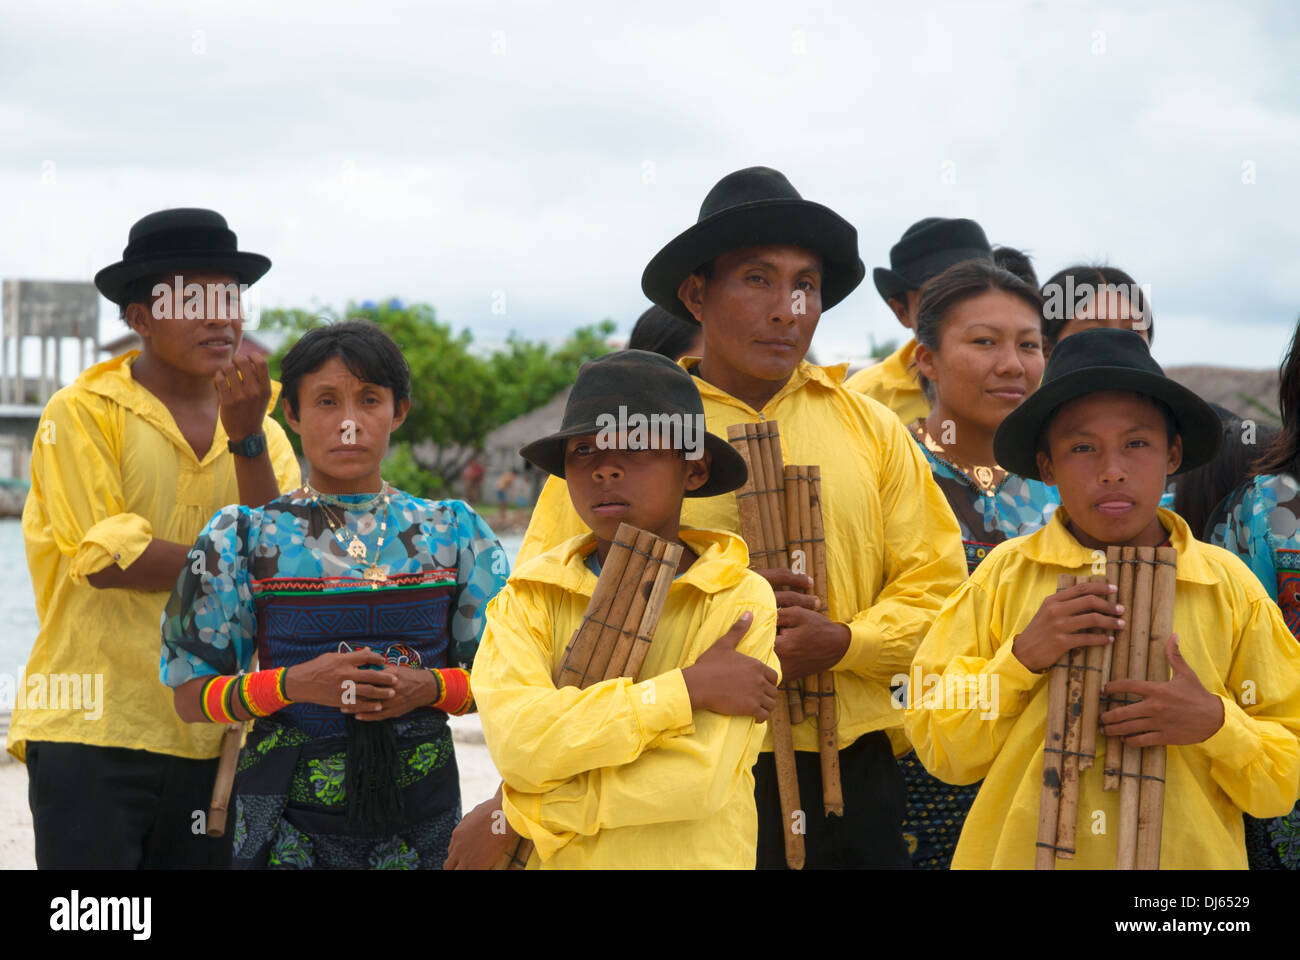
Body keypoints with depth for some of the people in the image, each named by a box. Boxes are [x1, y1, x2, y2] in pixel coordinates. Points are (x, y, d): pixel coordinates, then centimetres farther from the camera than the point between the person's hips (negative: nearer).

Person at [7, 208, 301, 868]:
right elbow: (106, 557, -14)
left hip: (210, 737, 5)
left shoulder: (264, 434, 11)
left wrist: (246, 438, -13)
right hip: (93, 733, -4)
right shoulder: (83, 412, -2)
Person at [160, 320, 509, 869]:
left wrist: (429, 688, -12)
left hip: (421, 814, 2)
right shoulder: (241, 539, 1)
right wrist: (295, 684, -16)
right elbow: (191, 698, 0)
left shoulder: (454, 532, 5)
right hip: (290, 822, -1)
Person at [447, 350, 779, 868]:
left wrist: (514, 815, -17)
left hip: (692, 859, -1)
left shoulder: (741, 599, -11)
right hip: (557, 861, 2)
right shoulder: (529, 597, -4)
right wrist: (687, 688, -23)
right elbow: (515, 743, -20)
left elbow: (698, 777, -21)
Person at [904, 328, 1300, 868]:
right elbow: (939, 752, -5)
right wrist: (1020, 658, -17)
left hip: (1188, 856, 1)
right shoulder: (1004, 576, -5)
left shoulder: (1229, 587, -3)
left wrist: (1216, 725, -17)